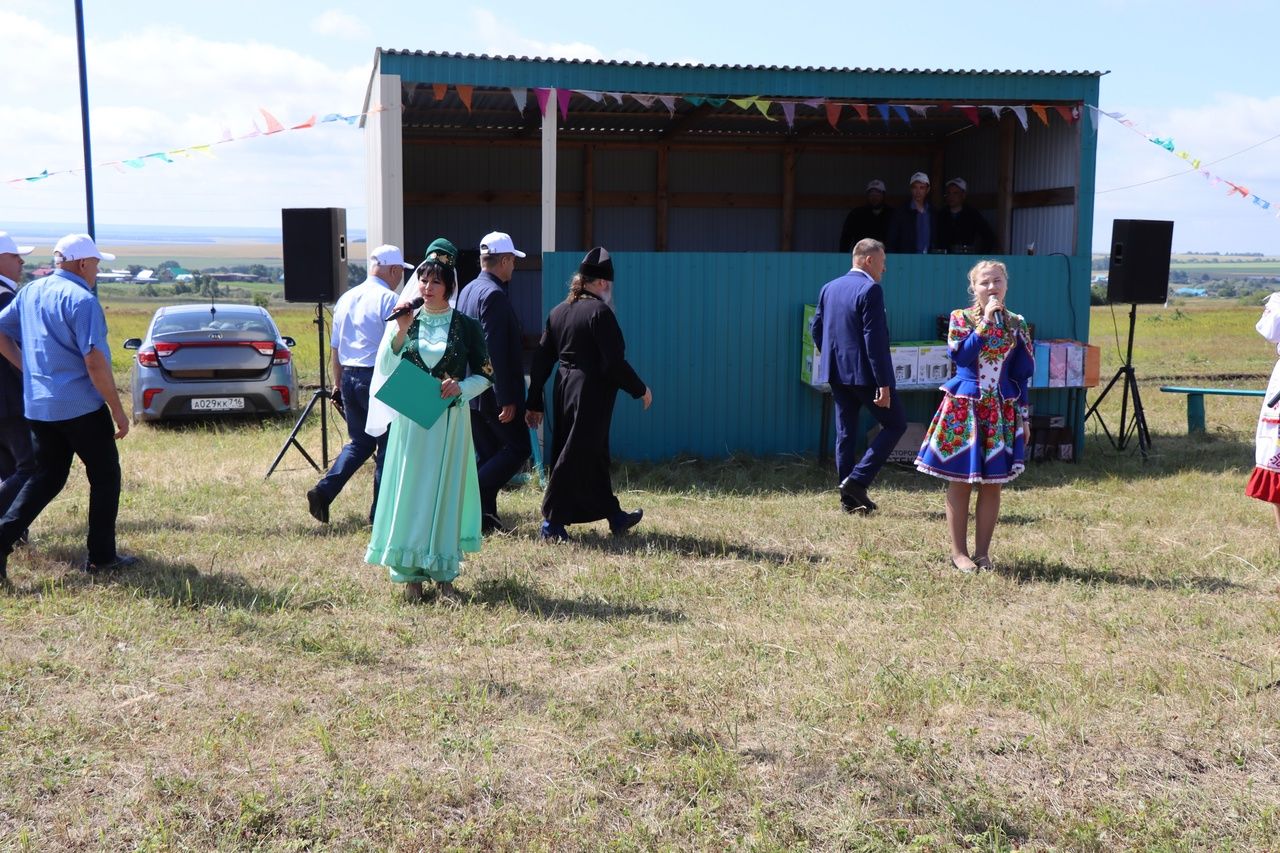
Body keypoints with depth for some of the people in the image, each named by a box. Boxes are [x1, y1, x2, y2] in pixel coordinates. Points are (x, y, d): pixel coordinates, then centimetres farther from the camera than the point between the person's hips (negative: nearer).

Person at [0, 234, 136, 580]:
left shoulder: (29, 292, 9)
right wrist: (118, 409, -14)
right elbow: (94, 362, -20)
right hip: (81, 406, -7)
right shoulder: (81, 299, -15)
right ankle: (100, 557, 11)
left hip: (37, 406, 7)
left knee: (47, 477, 17)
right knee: (105, 477, 7)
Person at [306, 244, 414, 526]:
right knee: (387, 445, 5)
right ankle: (380, 513, 9)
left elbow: (335, 348, 18)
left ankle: (324, 491, 1)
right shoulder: (388, 299, -10)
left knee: (359, 442, 18)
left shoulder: (346, 298, 13)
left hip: (349, 378, 7)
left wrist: (338, 384, 25)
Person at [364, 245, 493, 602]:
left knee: (447, 492, 4)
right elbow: (385, 368, -6)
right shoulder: (405, 321, 5)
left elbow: (484, 374, 4)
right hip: (410, 421, 1)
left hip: (450, 422, -1)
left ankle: (443, 573, 12)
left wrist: (462, 388, -15)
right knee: (409, 492, 2)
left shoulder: (466, 326, 2)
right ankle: (410, 574, 10)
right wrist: (400, 331, -17)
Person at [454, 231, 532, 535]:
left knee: (486, 455, 13)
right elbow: (496, 352, -21)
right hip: (494, 392, -10)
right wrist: (507, 399, -20)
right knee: (518, 448, -1)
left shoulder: (467, 291, 13)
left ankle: (485, 517, 14)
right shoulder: (494, 294, -16)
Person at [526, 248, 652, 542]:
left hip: (564, 391, 8)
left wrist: (535, 403, 13)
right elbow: (614, 362, -18)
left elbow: (541, 360, 9)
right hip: (592, 393, -8)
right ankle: (552, 523, 0)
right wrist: (640, 389, -5)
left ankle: (615, 516, 28)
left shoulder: (558, 312, 9)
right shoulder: (600, 312, -14)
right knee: (575, 456, -2)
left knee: (593, 454, 17)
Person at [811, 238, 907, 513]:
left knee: (845, 433, 11)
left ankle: (849, 498, 15)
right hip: (864, 373, -8)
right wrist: (884, 384, -18)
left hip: (836, 374, 8)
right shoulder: (870, 289, -14)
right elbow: (875, 339, -19)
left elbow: (816, 328, 13)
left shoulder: (829, 288, 10)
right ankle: (858, 479, -4)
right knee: (896, 424, 5)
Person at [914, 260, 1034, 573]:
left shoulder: (1016, 324, 6)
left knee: (993, 483, 6)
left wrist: (1021, 414, 7)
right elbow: (962, 355, -18)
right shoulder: (961, 318, -2)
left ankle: (983, 552, 17)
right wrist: (985, 322, -18)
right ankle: (958, 551, 11)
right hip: (964, 408, -3)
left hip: (1001, 411, 3)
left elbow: (1023, 372, 10)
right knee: (960, 481, 1)